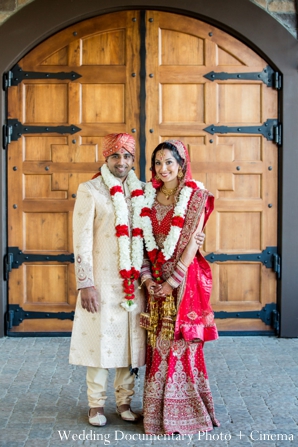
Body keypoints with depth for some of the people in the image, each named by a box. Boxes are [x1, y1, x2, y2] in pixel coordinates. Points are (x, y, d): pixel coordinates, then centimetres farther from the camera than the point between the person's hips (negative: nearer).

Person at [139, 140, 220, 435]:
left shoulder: (195, 197, -6)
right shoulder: (149, 197, 8)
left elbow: (192, 243, -11)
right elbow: (145, 242, 7)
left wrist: (173, 281, -14)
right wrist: (147, 277, -4)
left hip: (184, 280, -4)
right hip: (156, 282, 4)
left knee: (181, 343, 0)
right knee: (158, 346, 9)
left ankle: (184, 413, 15)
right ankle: (158, 411, 22)